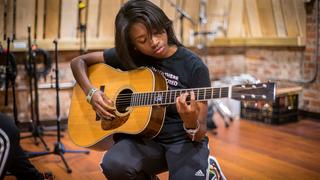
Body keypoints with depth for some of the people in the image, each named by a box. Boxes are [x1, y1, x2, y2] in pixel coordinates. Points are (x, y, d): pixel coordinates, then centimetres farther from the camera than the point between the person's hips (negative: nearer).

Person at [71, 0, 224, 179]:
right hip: (143, 137, 3)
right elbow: (78, 61, 7)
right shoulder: (129, 56, -2)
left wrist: (191, 124, -35)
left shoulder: (194, 67, -11)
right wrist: (91, 92, -11)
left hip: (184, 140, -2)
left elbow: (201, 133, -11)